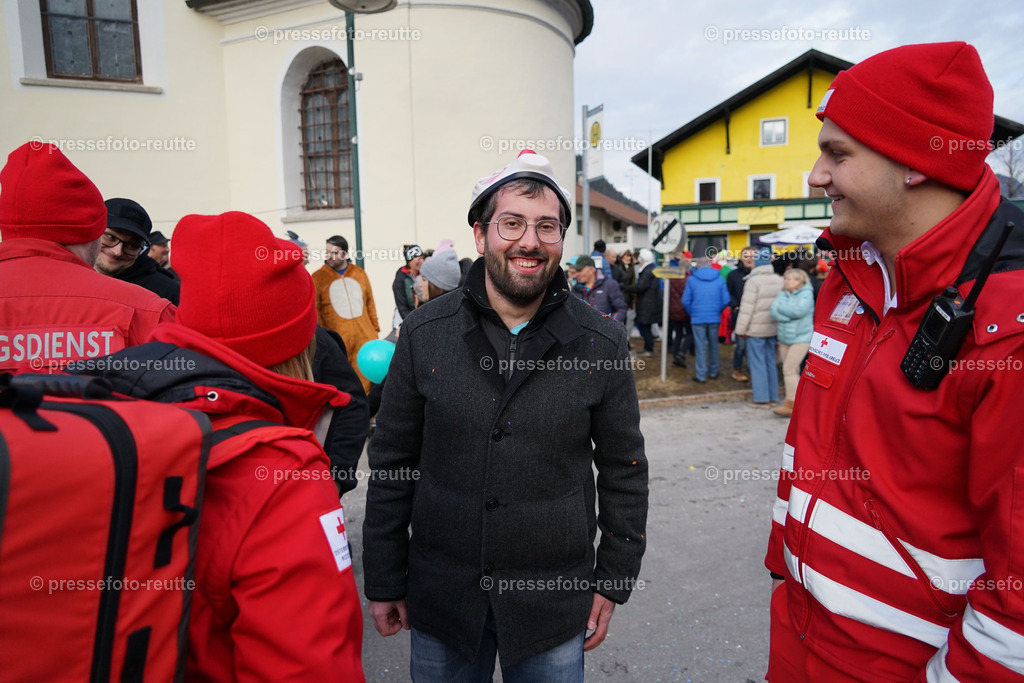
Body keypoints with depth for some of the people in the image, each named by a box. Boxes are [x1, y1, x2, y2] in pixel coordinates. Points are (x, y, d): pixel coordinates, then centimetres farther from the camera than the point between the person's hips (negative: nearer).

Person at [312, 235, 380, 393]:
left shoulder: (359, 273, 11)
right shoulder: (318, 277, 1)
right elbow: (314, 311, 0)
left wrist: (375, 329, 14)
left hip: (365, 337, 3)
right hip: (337, 341, -3)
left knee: (366, 378, 4)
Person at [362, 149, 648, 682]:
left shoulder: (603, 344, -8)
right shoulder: (425, 333, -7)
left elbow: (623, 471, 1)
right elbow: (391, 462, -1)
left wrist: (613, 579, 2)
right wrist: (383, 582, 2)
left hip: (553, 600, 0)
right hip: (441, 595, 1)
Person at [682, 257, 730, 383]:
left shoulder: (691, 279, -4)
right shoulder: (720, 279, 1)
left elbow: (685, 301, -5)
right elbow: (726, 300, -3)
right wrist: (717, 311, 12)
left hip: (698, 318, -2)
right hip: (714, 318, 2)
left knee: (700, 346, 3)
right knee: (714, 345, 16)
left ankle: (701, 375, 4)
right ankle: (713, 372, 26)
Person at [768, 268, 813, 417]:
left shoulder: (806, 293, -7)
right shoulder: (783, 294, 8)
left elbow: (798, 310, -22)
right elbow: (773, 310, -4)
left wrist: (780, 306, -9)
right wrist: (789, 316, -18)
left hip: (801, 338, -6)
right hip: (784, 336, 6)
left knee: (789, 369, -12)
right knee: (793, 371, 13)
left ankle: (790, 404, -6)